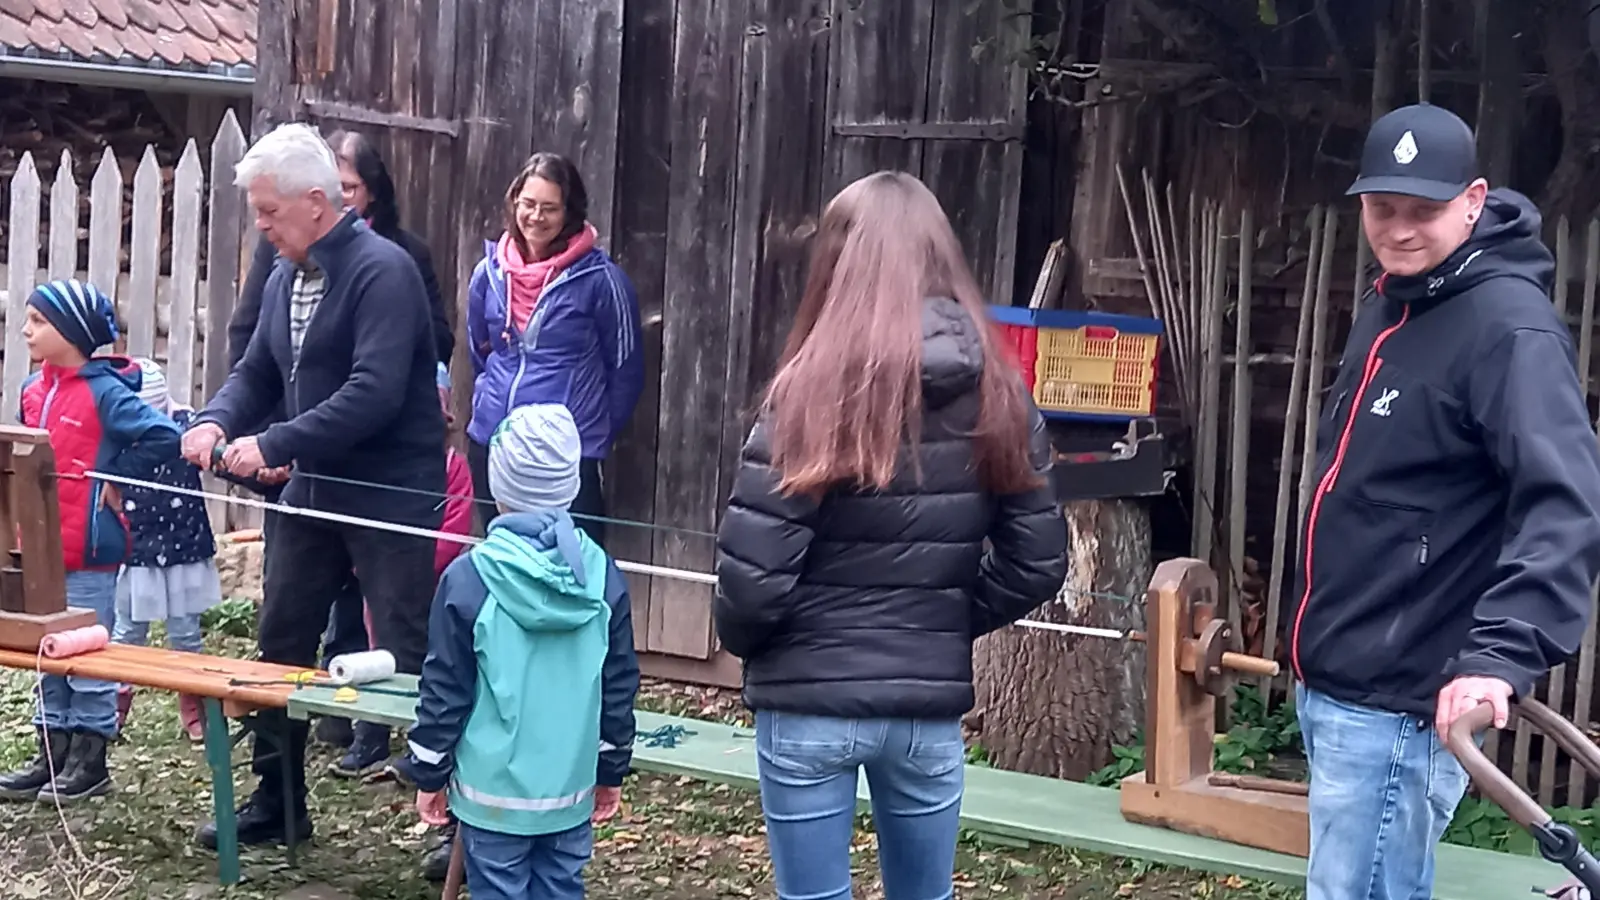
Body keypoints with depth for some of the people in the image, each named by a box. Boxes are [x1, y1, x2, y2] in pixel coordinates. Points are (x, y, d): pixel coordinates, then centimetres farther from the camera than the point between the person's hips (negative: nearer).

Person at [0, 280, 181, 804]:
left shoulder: (105, 392, -14)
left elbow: (163, 437, -22)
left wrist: (116, 479, -13)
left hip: (89, 550, -8)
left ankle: (90, 762, 12)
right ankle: (52, 756, 24)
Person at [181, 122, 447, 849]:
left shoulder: (383, 270, -17)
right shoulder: (284, 278, 10)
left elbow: (376, 392, -28)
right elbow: (257, 373, 13)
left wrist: (273, 446, -27)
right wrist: (216, 421, -9)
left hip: (389, 497, -8)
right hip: (311, 492, 9)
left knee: (411, 658, -5)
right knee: (282, 648, 14)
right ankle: (277, 803, 28)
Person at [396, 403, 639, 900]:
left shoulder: (469, 578, -12)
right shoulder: (603, 575, -2)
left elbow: (444, 690, -7)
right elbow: (620, 686, 6)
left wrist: (429, 773, 5)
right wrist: (613, 768, 17)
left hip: (494, 791, -3)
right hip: (571, 788, 3)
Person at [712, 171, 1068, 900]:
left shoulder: (815, 389, -14)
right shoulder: (996, 395, 0)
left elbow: (753, 571, -16)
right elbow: (1037, 562, 2)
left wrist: (740, 640, 3)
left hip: (811, 701, -4)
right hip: (932, 705, 4)